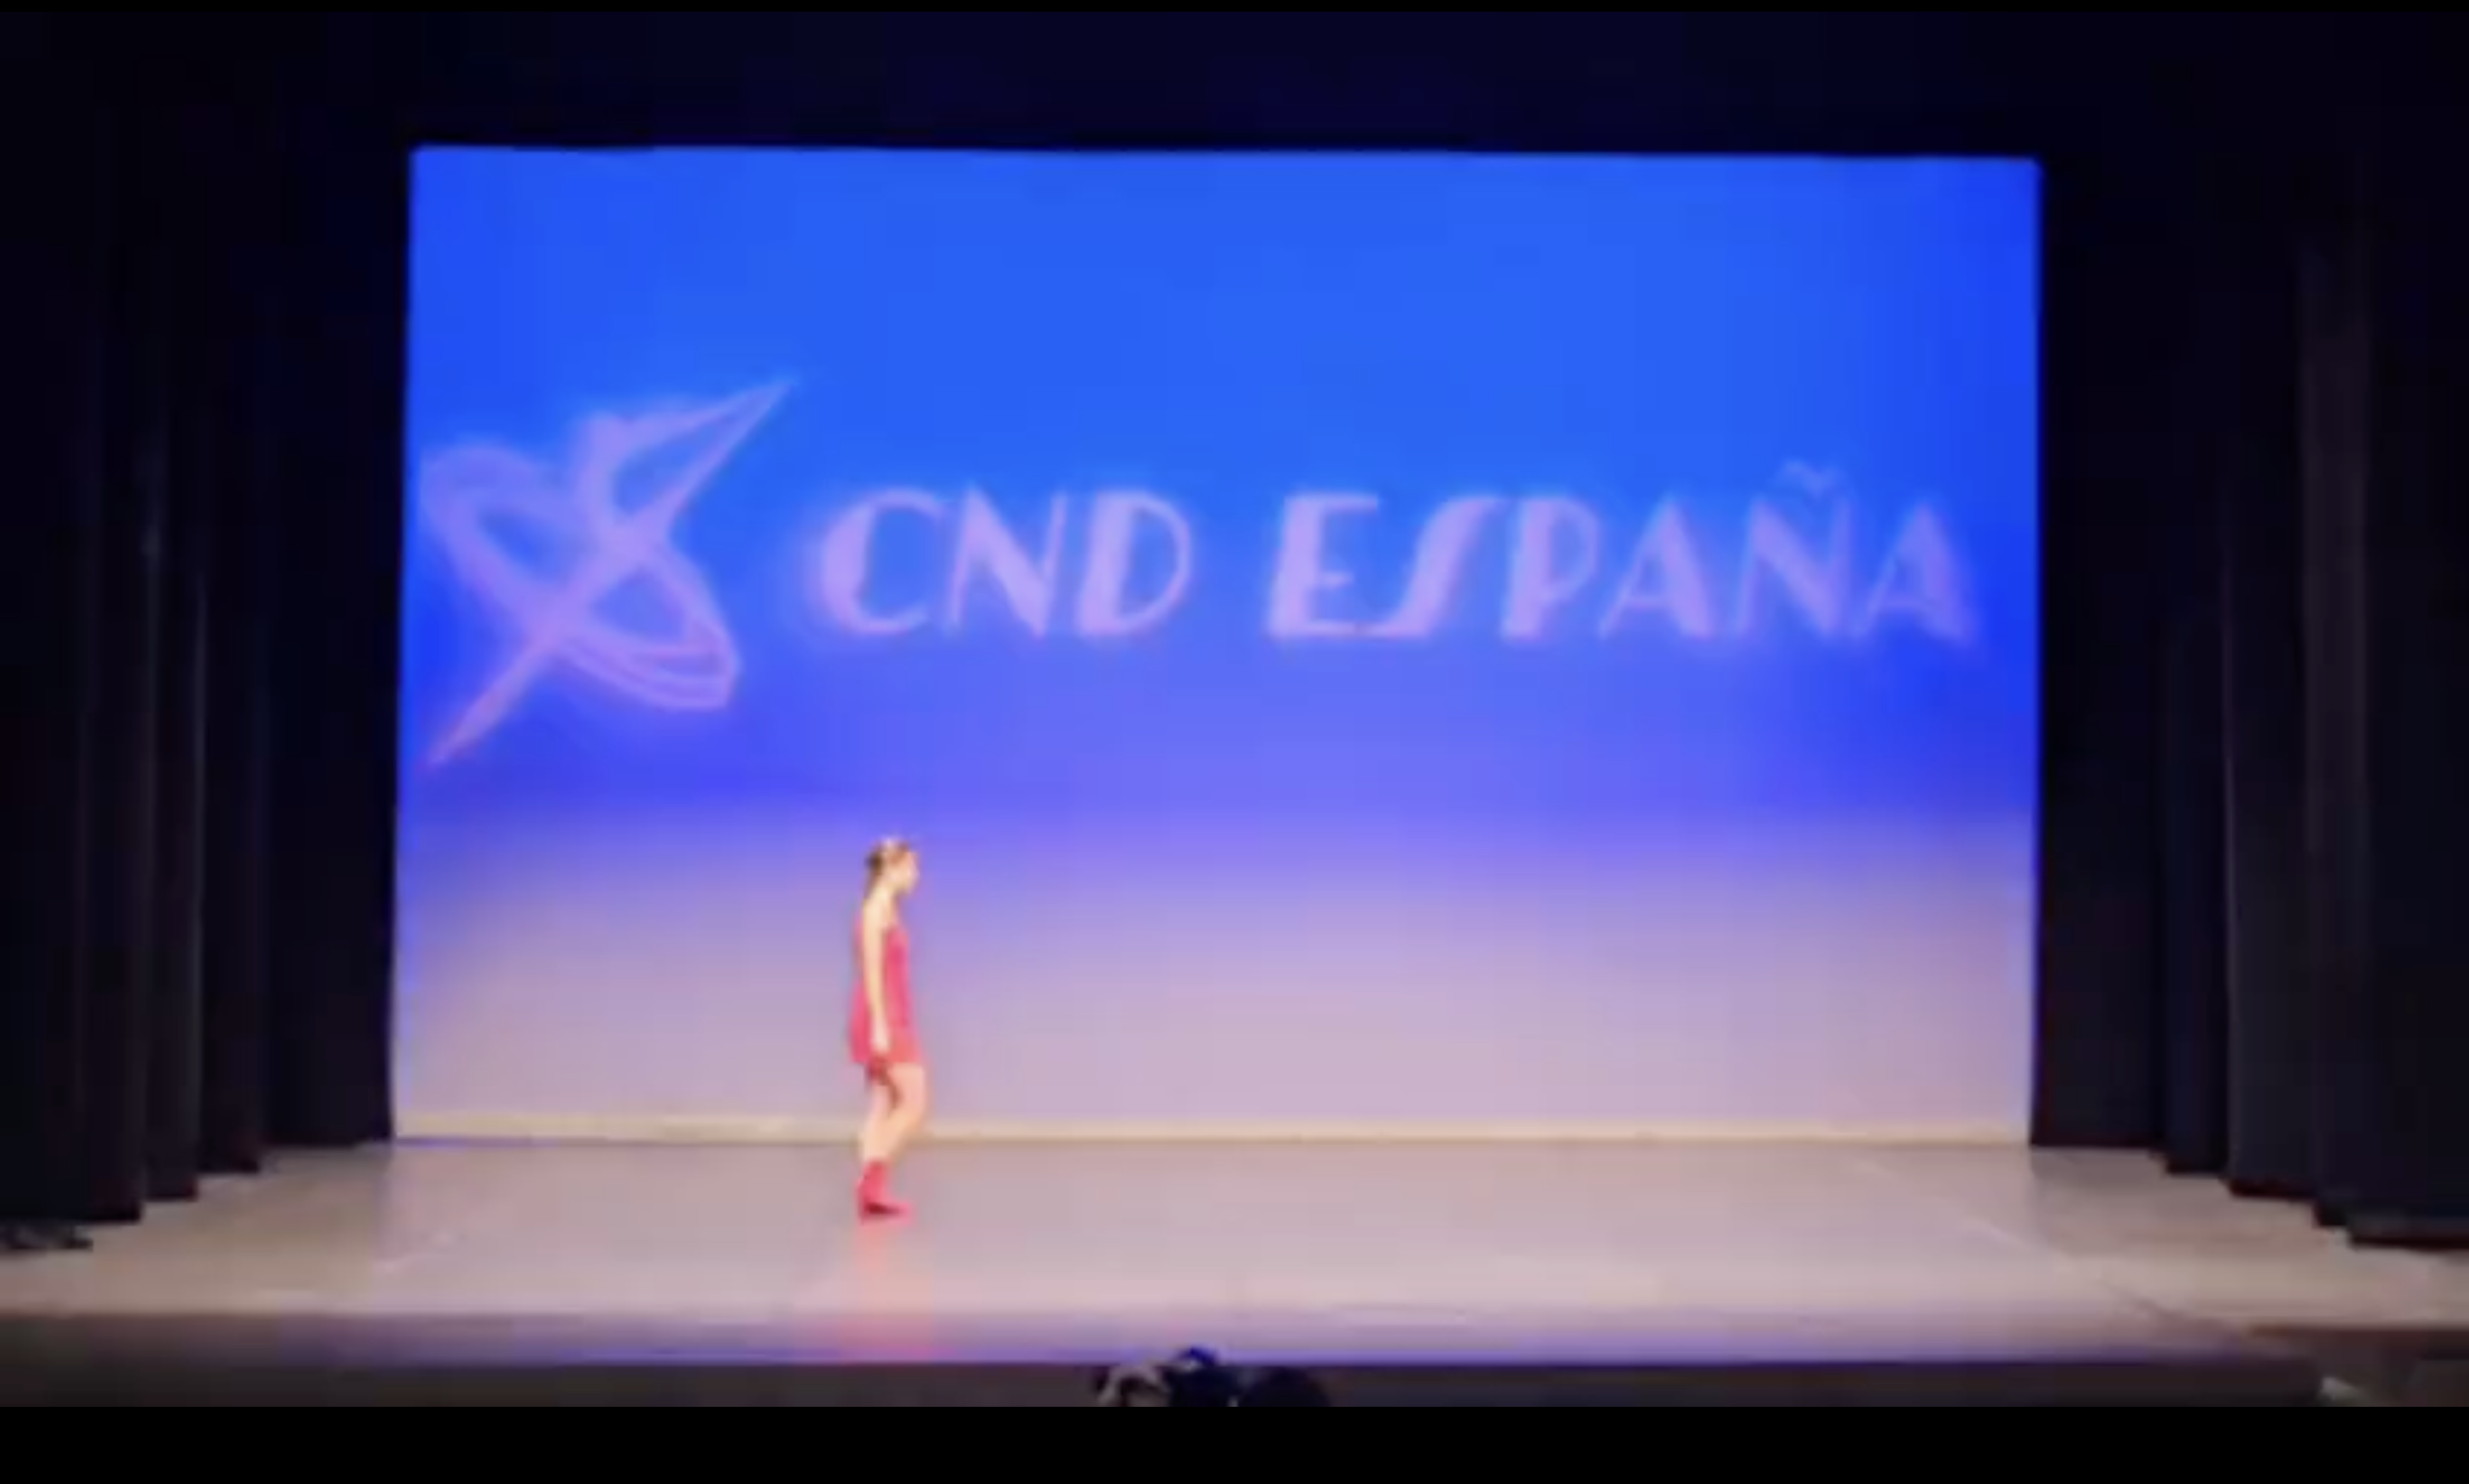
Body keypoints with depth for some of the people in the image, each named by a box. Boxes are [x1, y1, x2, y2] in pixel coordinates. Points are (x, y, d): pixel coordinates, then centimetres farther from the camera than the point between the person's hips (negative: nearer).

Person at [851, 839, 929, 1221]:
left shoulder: (888, 911, 16)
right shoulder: (876, 910, -11)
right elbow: (872, 972, -17)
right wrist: (879, 1025, -21)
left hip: (894, 1020, 9)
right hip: (883, 1019, -9)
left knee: (884, 1108, 7)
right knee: (915, 1103, -10)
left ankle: (873, 1192, 6)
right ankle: (873, 1179, -10)